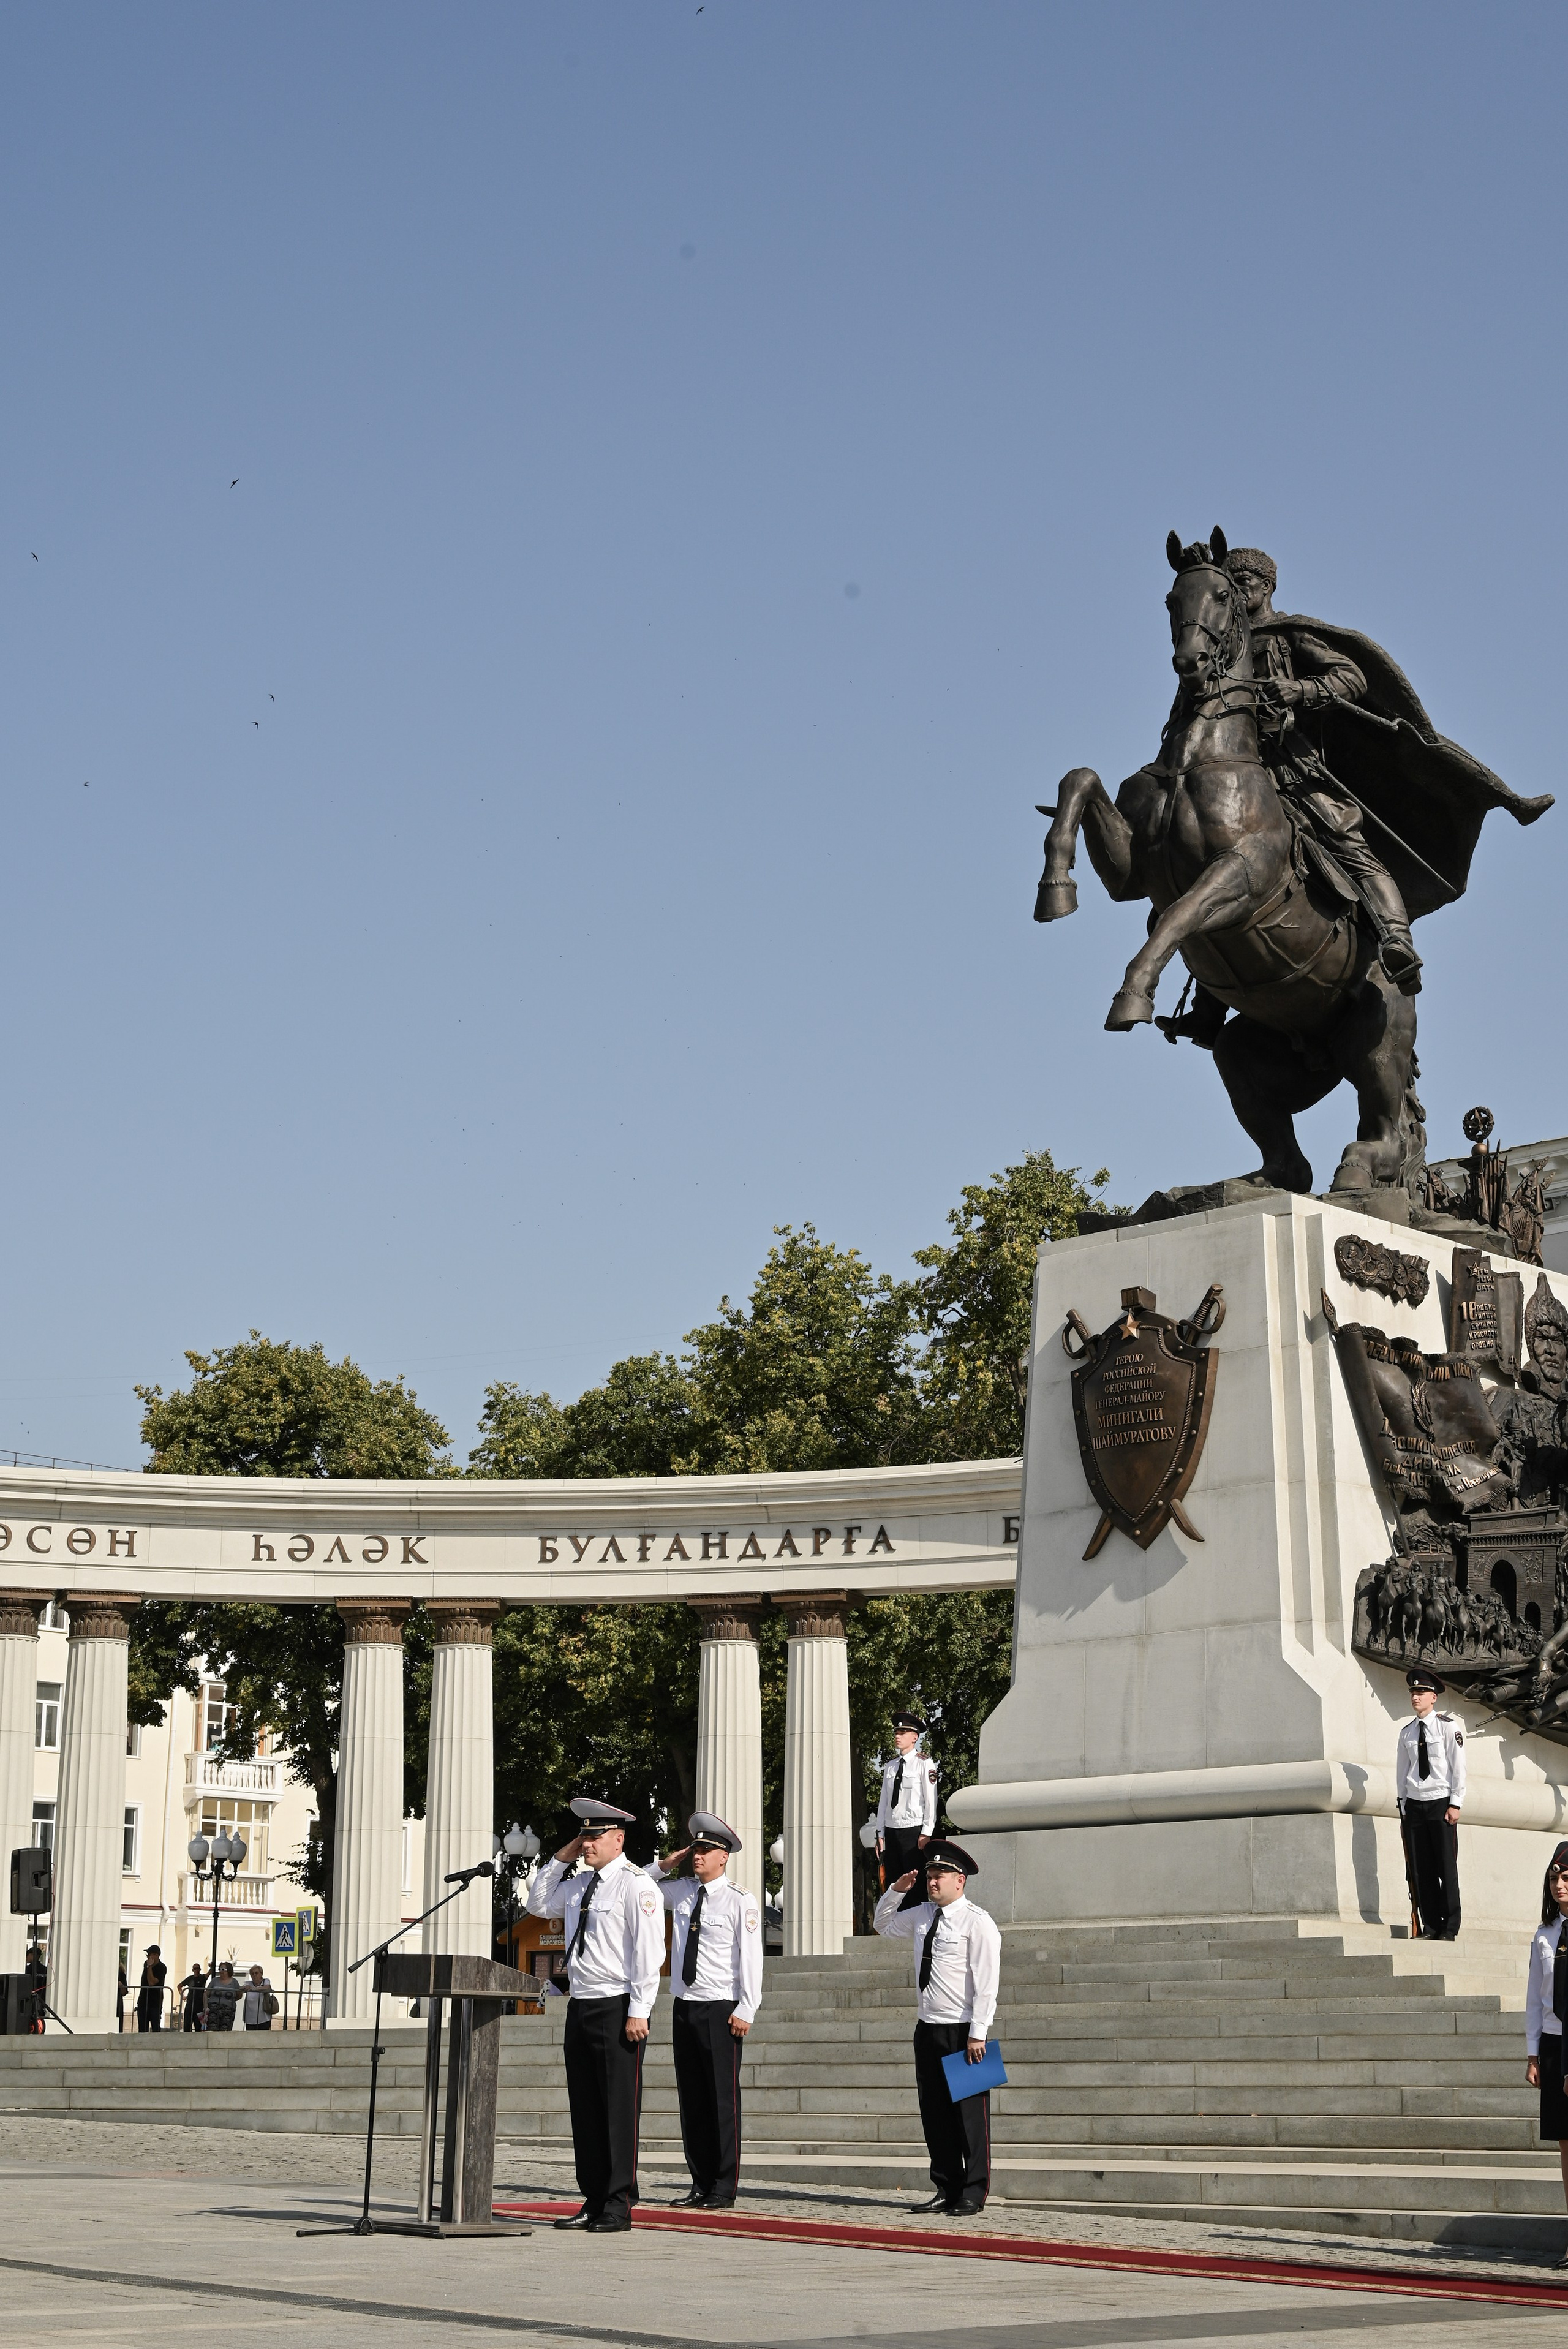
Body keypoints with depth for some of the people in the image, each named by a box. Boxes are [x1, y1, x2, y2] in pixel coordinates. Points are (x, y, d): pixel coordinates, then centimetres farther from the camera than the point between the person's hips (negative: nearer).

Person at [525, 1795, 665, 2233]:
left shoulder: (635, 1884, -8)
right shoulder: (579, 1884, 15)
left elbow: (648, 1951, -13)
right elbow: (537, 1904, 30)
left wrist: (638, 2012, -17)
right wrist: (560, 1860, 15)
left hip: (618, 2010, -8)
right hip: (580, 2007, 8)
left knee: (619, 2110, -6)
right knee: (585, 2109, 10)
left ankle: (618, 2206, -3)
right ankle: (594, 2201, 16)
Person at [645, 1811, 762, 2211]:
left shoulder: (740, 1901, -5)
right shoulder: (680, 1891, 11)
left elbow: (751, 1957, -8)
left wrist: (746, 2010, -13)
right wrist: (665, 1865, 9)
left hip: (721, 2011, -6)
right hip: (684, 2008, 6)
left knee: (723, 2099, -4)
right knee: (691, 2099, 7)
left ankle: (724, 2190, -1)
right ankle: (700, 2184, 13)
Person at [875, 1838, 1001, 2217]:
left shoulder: (977, 1922, -9)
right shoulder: (921, 1915, 13)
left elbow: (986, 1983, -13)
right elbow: (884, 1926, 32)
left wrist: (977, 2034, -18)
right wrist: (895, 1891, 14)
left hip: (963, 2032, -7)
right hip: (928, 2029, 7)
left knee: (970, 2113, -3)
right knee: (935, 2114, 9)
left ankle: (972, 2195, 4)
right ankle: (946, 2190, 17)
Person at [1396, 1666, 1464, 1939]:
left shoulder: (1448, 1727, -2)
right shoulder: (1407, 1732, 10)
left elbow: (1459, 1768, -4)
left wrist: (1455, 1804, -8)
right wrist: (1403, 1806, 10)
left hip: (1441, 1803, -4)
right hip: (1414, 1804, 4)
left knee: (1446, 1866, -4)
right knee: (1422, 1868, 2)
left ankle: (1450, 1927, 0)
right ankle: (1431, 1926, 7)